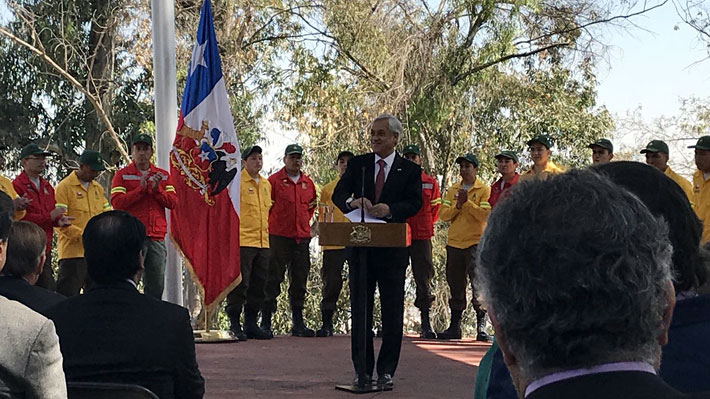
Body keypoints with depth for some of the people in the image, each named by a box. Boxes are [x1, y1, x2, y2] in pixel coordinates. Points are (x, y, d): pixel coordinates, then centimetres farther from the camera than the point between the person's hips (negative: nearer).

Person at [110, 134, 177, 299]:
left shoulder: (163, 175, 17)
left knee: (156, 285, 3)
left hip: (157, 238, 4)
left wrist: (156, 189, -8)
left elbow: (172, 202, 8)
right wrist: (141, 189, -11)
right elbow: (117, 203, -7)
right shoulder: (122, 175, 6)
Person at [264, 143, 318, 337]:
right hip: (278, 237, -5)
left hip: (302, 237, 5)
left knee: (299, 282, 8)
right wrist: (271, 225, -2)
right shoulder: (274, 181, -2)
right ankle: (266, 323, 1)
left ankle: (298, 323, 14)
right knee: (273, 281, -3)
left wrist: (305, 222, 15)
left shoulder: (308, 183, 13)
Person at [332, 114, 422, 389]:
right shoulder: (357, 164, 9)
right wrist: (353, 202, -24)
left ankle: (386, 371, 8)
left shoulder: (409, 170, 3)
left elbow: (415, 203, -9)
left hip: (392, 249, -2)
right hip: (360, 246, 2)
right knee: (359, 310, 6)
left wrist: (390, 209, -27)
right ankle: (362, 371, 14)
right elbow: (338, 195, -2)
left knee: (392, 312, 1)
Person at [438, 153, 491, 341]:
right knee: (455, 286, 10)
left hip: (476, 243, -5)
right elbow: (444, 215, 6)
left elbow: (485, 214, -12)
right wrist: (458, 205, -9)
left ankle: (481, 326, -12)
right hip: (454, 243, 5)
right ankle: (454, 327, 17)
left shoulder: (484, 190, 0)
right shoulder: (452, 190, 15)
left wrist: (467, 202, -14)